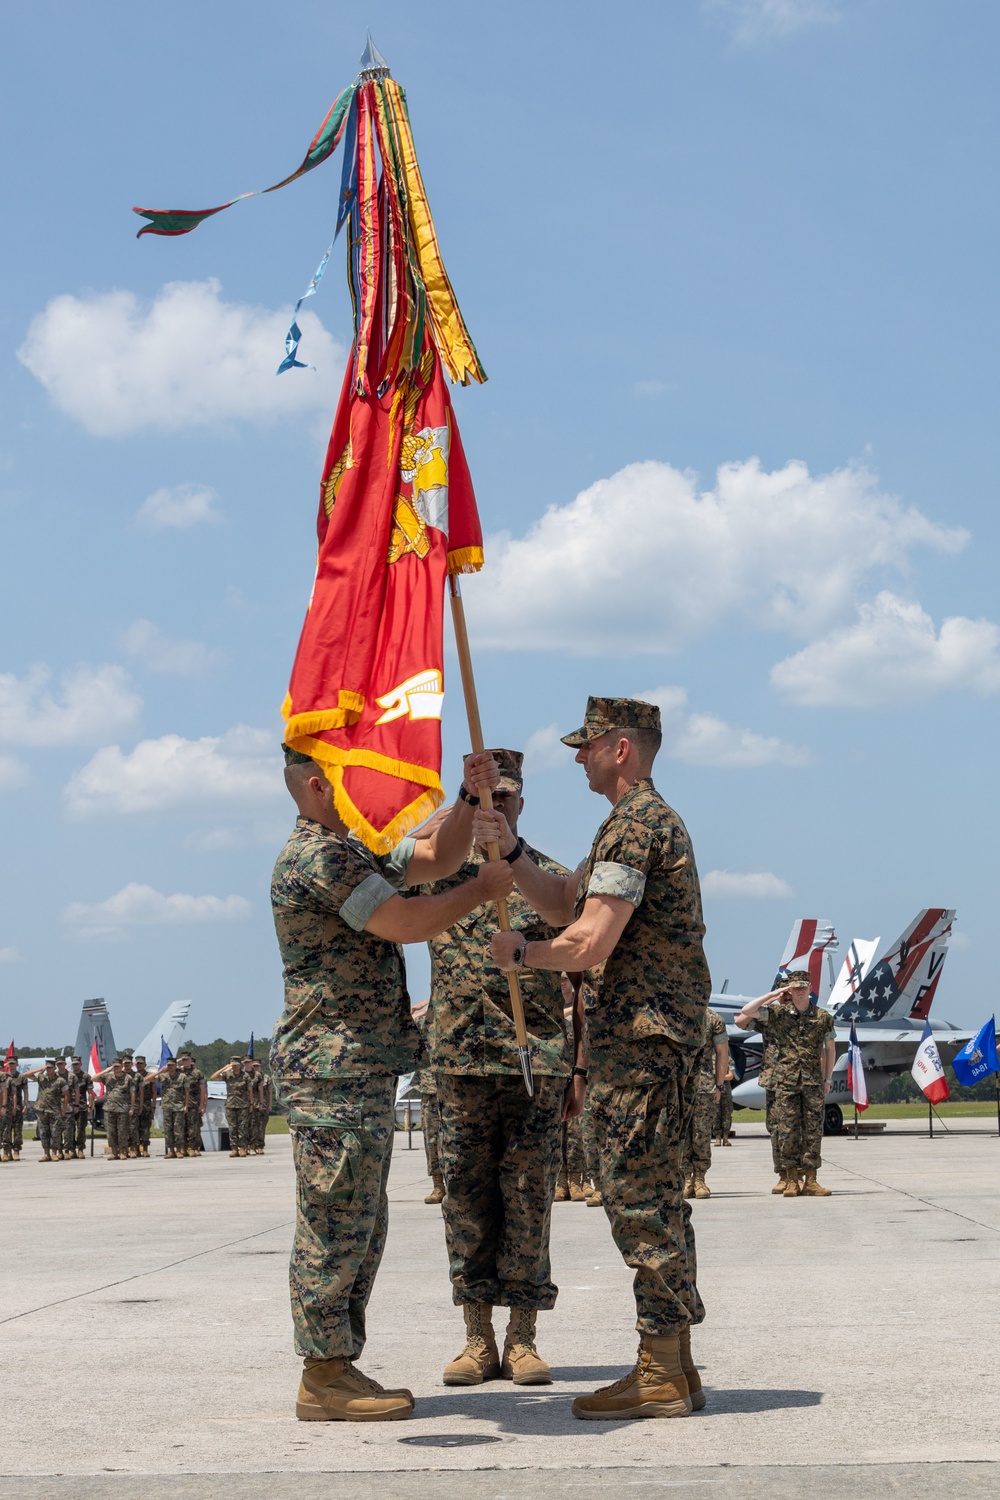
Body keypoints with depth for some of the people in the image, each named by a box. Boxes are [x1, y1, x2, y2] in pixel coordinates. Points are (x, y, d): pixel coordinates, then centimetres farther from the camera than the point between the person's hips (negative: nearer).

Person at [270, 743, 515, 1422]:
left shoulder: (355, 850, 19)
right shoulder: (319, 856, -15)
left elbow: (434, 859, 25)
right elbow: (408, 923, -20)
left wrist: (470, 799, 11)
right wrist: (485, 888, -9)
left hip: (363, 1070, 11)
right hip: (333, 1068, -11)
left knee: (360, 1225, 13)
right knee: (336, 1221, -7)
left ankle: (338, 1367, 19)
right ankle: (325, 1378, -1)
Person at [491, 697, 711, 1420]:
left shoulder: (631, 823, -14)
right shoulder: (652, 818, 21)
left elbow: (589, 944, -20)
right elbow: (564, 902, 21)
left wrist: (519, 952, -3)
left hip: (642, 1034, -11)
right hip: (663, 1032, 11)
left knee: (640, 1199, -8)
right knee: (657, 1199, 12)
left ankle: (659, 1378, -4)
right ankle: (675, 1368, 17)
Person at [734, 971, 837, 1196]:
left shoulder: (823, 1017, 6)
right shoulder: (777, 1013, 3)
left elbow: (830, 1049, 15)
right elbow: (746, 1012, -6)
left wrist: (827, 1080, 13)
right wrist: (772, 995, -4)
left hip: (813, 1082, 1)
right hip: (785, 1082, -1)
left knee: (813, 1131, 0)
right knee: (787, 1131, -1)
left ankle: (810, 1180, 4)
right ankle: (791, 1180, 4)